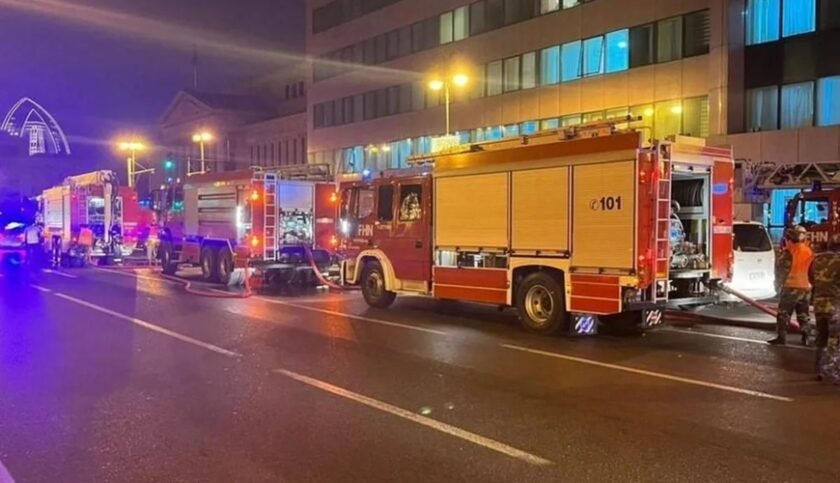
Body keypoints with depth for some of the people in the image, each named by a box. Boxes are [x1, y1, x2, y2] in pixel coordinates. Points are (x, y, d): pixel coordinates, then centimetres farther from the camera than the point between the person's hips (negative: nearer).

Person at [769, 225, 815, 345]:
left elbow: (780, 272, -7)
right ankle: (805, 337, 15)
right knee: (803, 315, 14)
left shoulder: (786, 253, -10)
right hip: (806, 287, 5)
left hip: (790, 287, -5)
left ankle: (781, 337, -1)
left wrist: (778, 286, 4)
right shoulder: (809, 252, 6)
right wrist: (811, 284, 19)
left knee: (784, 314, 0)